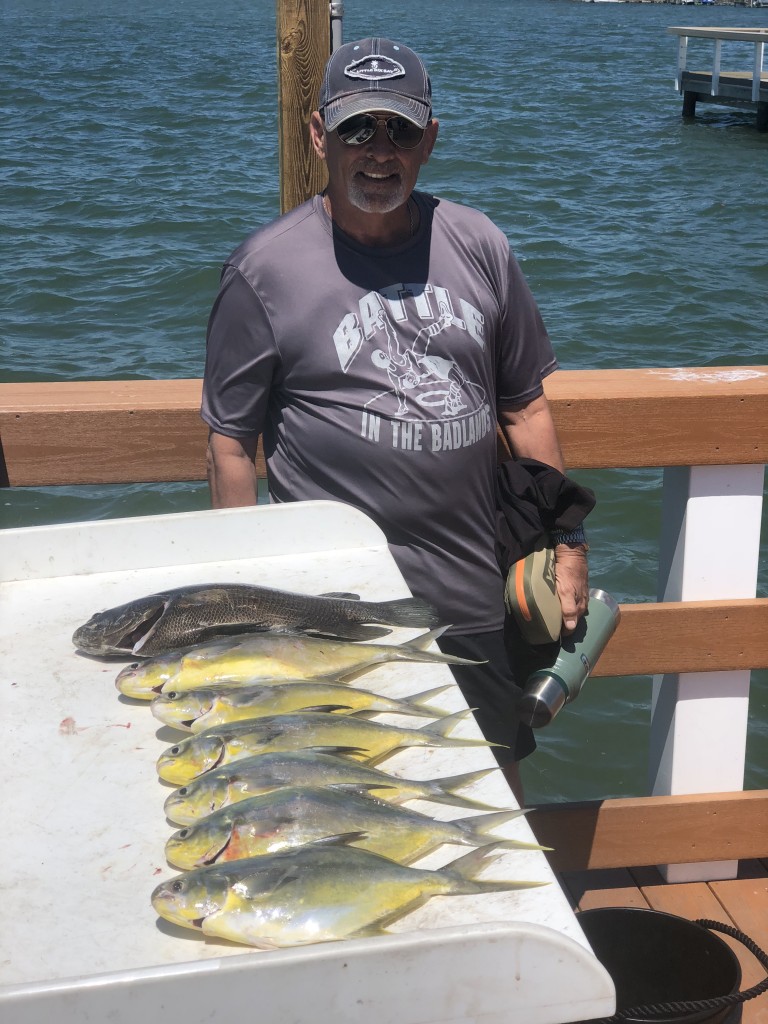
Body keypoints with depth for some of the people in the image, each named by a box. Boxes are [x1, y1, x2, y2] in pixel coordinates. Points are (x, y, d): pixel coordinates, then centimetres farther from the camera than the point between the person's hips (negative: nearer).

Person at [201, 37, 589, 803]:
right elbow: (231, 443, -5)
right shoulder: (264, 270, -7)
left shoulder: (477, 246, 4)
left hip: (477, 596, 4)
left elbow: (525, 407, 10)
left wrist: (566, 546, 9)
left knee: (498, 789, 18)